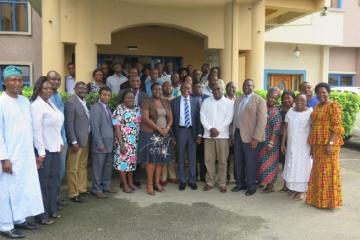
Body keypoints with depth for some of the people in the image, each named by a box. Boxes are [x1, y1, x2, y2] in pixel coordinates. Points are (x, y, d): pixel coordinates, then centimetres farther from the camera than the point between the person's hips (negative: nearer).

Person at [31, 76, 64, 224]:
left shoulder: (51, 103, 11)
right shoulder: (37, 105, -13)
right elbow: (36, 130, -17)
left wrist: (60, 143, 11)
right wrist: (41, 152, -19)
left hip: (54, 148, 8)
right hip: (44, 149, -8)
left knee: (54, 181, 15)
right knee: (43, 182, 1)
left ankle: (52, 210, 28)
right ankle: (42, 215, 12)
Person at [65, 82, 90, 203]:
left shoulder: (85, 102, 12)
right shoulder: (71, 102, -12)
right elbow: (69, 124, -16)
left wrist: (89, 139, 11)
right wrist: (74, 142, -18)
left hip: (86, 140, 8)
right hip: (76, 141, -8)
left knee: (83, 166, 18)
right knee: (73, 168, 2)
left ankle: (82, 188, 30)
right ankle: (73, 194, 11)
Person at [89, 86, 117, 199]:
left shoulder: (108, 108, 15)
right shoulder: (95, 107, -10)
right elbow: (95, 127, -16)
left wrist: (112, 141, 9)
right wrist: (100, 144, -18)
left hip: (109, 143, 8)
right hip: (100, 144, -8)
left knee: (108, 166, 15)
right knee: (98, 167, 2)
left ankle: (106, 185, 29)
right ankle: (96, 189, 14)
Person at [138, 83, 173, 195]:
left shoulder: (166, 103, 12)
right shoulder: (147, 102, -5)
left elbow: (170, 118, 10)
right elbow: (145, 118, -14)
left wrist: (167, 128, -9)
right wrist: (159, 129, -17)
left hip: (164, 134, 5)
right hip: (150, 134, -5)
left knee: (161, 159, 6)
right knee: (150, 159, -3)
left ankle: (157, 182, 16)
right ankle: (149, 184, 4)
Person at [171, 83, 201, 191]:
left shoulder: (195, 101, 4)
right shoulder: (174, 102, 1)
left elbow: (198, 118, 3)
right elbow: (171, 119, 0)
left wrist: (199, 134, -2)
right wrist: (172, 135, -4)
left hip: (192, 131, 1)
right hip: (180, 131, -1)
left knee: (192, 157, 8)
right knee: (180, 157, 7)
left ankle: (192, 180, 20)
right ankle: (182, 181, 19)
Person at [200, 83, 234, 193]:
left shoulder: (229, 102, 3)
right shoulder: (206, 101, 10)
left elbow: (229, 118, -4)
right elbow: (202, 116, 3)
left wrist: (217, 130, -11)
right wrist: (210, 129, -10)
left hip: (222, 134, -2)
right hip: (208, 134, 2)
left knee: (222, 160, 1)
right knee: (209, 159, 4)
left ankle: (222, 183, 9)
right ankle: (210, 182, 14)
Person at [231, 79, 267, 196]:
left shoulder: (259, 100, -7)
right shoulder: (238, 100, 14)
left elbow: (262, 120, -13)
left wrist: (256, 138, -18)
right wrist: (232, 134, 12)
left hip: (250, 136, -6)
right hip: (237, 134, 6)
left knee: (250, 162, 3)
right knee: (238, 161, 13)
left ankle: (251, 186, 17)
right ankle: (240, 183, 27)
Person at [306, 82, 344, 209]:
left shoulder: (333, 106, -9)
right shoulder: (317, 107, 14)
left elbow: (337, 126, -16)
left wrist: (330, 143, -23)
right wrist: (312, 145, 14)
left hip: (328, 143, -8)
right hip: (318, 144, 8)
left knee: (328, 171, 0)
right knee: (318, 171, 14)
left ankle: (329, 200, 11)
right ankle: (319, 198, 25)